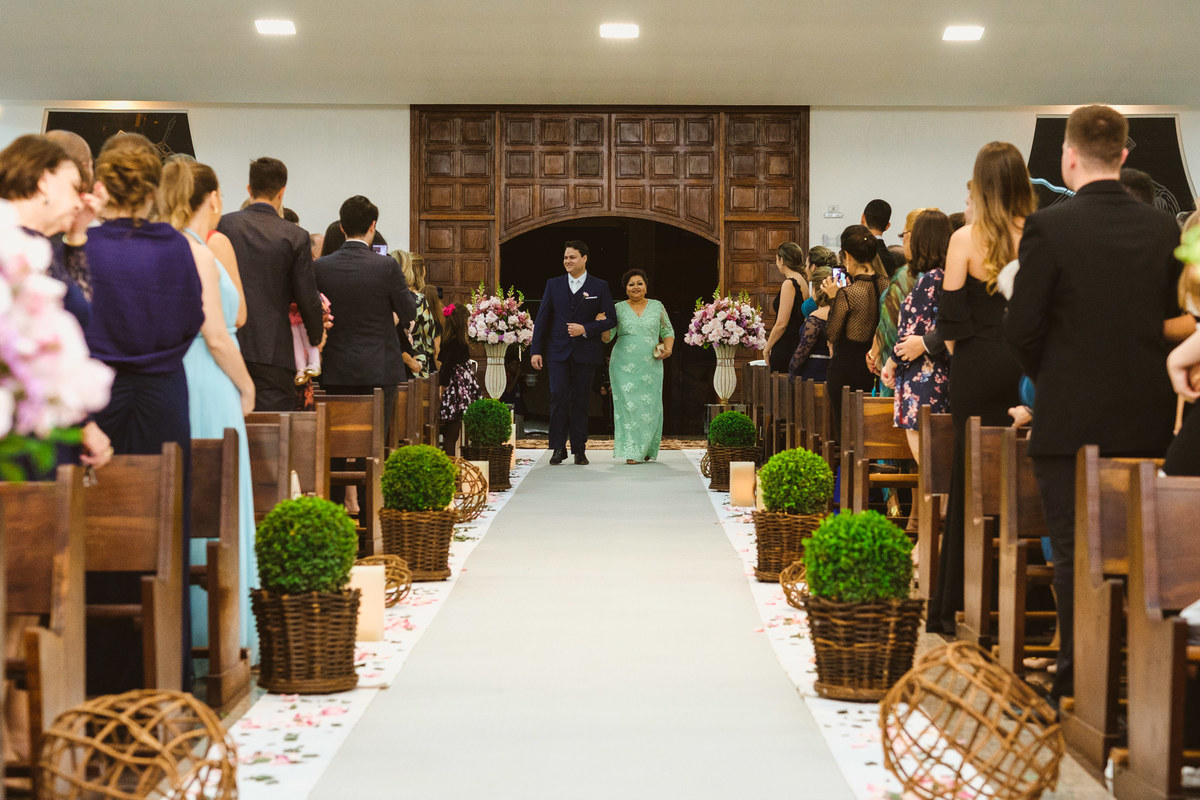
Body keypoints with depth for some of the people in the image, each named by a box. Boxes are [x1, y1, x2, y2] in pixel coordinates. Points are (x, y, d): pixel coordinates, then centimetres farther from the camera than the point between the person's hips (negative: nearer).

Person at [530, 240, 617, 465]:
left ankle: (579, 450, 10)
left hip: (585, 353, -1)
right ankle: (558, 448, -3)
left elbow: (611, 319, 1)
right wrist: (536, 350, 1)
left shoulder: (600, 286, 5)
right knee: (558, 396, -9)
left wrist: (585, 329, -12)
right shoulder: (554, 285, 9)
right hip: (558, 351, 1)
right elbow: (542, 319, 8)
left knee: (580, 400, 3)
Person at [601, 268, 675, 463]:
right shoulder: (618, 308, 6)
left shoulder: (657, 306, 9)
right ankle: (632, 452, -9)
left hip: (650, 366, 1)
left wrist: (668, 348, -3)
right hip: (624, 365, -1)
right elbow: (606, 337, 3)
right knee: (628, 404, -9)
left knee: (650, 405, 0)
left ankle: (647, 450, 18)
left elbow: (668, 331, 16)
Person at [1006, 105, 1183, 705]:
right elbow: (1175, 319, 8)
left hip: (1072, 417, -4)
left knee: (1075, 554, 3)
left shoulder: (1049, 228, -12)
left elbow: (1022, 328, -11)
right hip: (1148, 419, 4)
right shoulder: (1165, 229, 2)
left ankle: (1077, 683, 6)